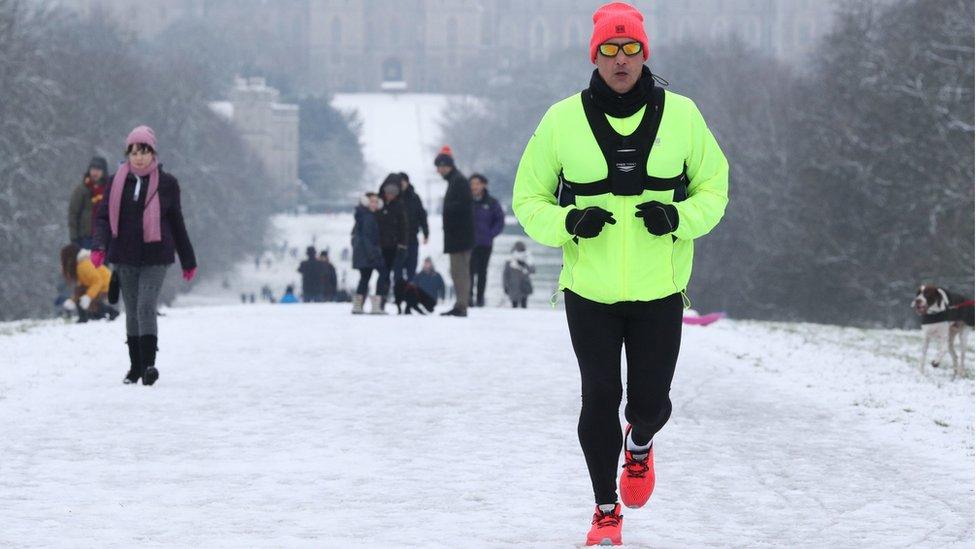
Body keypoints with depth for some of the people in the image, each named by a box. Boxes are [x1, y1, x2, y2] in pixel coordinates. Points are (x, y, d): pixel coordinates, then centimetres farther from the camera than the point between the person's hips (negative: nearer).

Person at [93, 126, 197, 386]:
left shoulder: (166, 184, 0)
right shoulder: (118, 183, 4)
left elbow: (176, 223, 7)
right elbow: (104, 217, 1)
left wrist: (188, 261, 11)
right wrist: (100, 247, -18)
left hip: (155, 257, -3)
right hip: (125, 257, 3)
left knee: (146, 308, -17)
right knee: (132, 312, 10)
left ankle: (149, 363, -20)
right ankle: (136, 367, 18)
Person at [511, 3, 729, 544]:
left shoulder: (680, 114, 0)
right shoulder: (563, 119, -3)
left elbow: (713, 188, 8)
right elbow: (528, 199, 5)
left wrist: (678, 217, -13)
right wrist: (569, 222, -16)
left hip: (659, 290, 1)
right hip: (589, 290, -1)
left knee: (649, 402, 2)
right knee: (600, 398, -4)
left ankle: (640, 443, 41)